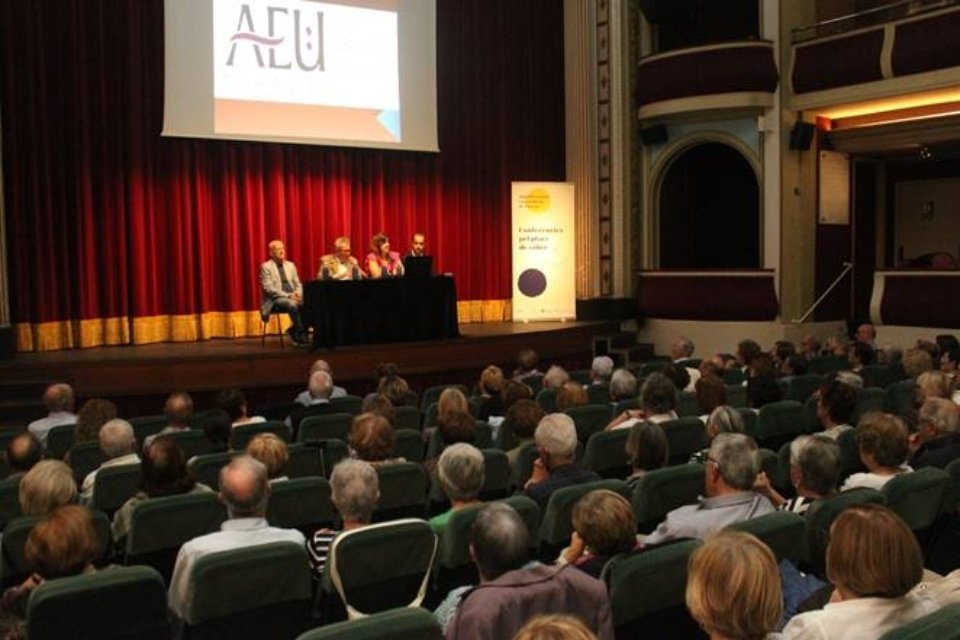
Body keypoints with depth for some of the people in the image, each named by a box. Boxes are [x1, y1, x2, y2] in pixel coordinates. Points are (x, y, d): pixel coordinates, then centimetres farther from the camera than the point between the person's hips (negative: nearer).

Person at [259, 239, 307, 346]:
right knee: (292, 305, -37)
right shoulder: (266, 267, -1)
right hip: (275, 299, -5)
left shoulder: (290, 265, 17)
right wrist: (288, 295, -19)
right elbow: (269, 289, -11)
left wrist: (298, 294, -8)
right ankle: (302, 334, -22)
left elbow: (298, 284, 16)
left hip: (292, 298, 5)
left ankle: (295, 330, -11)